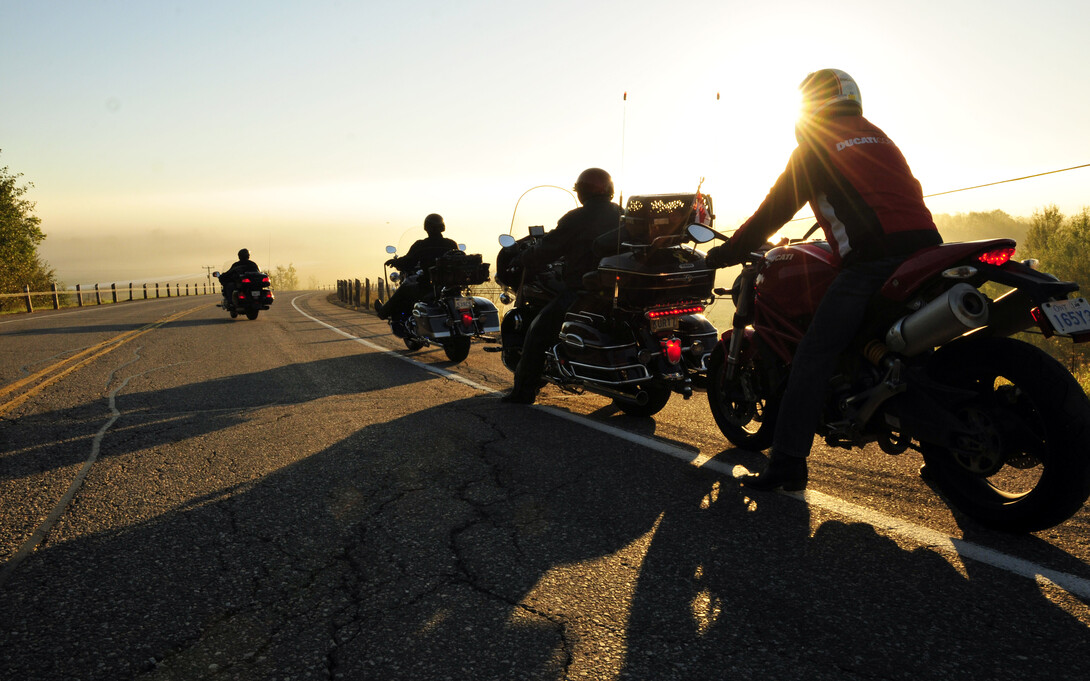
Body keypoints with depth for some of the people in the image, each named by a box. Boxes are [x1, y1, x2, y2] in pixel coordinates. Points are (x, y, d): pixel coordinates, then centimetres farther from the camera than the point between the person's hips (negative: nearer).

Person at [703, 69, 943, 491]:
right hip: (926, 247, 7)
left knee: (814, 355, -6)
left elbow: (775, 209, 8)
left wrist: (727, 252, 17)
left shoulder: (814, 147, 8)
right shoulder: (878, 137, 27)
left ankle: (787, 463, -7)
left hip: (871, 261, -7)